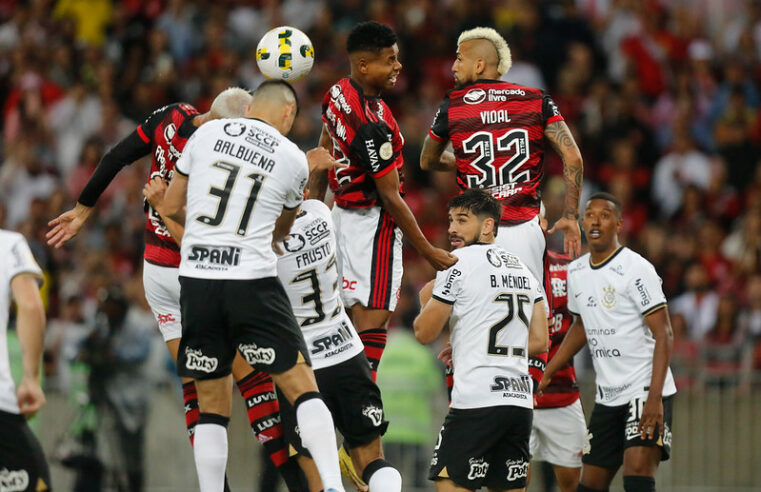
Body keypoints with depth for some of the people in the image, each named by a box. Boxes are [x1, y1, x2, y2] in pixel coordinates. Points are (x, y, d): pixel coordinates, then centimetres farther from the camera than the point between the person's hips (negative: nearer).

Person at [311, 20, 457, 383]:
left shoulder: (338, 93, 1)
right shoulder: (371, 124, -27)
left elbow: (323, 155, 14)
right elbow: (390, 197, -20)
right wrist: (428, 252, -11)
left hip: (344, 212, 10)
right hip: (373, 222, -10)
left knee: (357, 313, 15)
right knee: (373, 321, -9)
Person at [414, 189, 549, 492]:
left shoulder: (458, 263, -4)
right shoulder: (523, 268, 18)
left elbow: (425, 333, 0)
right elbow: (539, 342, 17)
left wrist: (425, 301, 21)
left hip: (477, 401, -7)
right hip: (521, 400, 7)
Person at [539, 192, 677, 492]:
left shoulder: (636, 269, -12)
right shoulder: (576, 271, 11)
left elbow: (663, 334, -16)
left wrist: (655, 397, -24)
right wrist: (547, 373, 23)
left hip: (647, 391, -7)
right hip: (607, 397, 7)